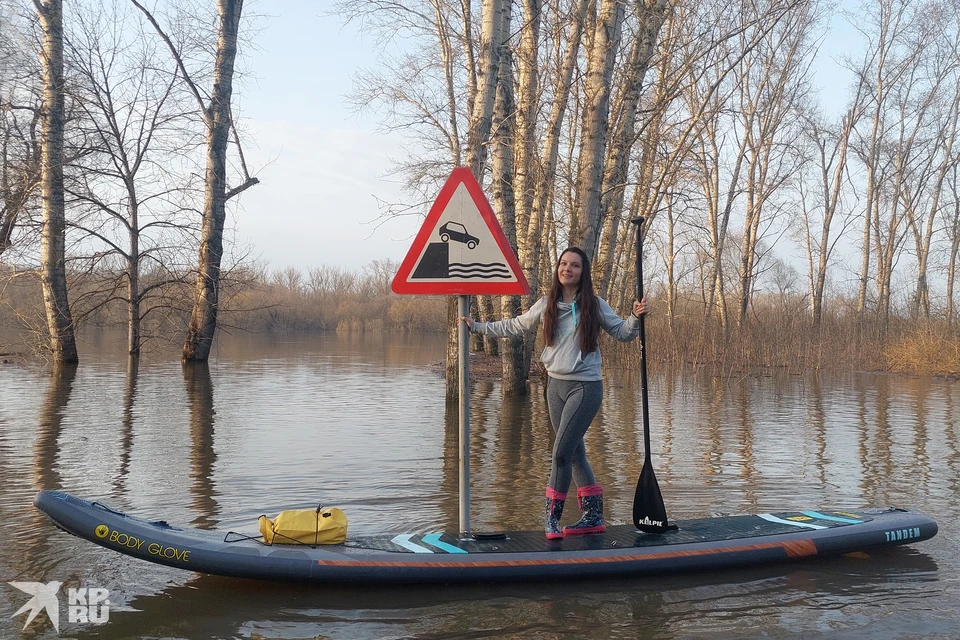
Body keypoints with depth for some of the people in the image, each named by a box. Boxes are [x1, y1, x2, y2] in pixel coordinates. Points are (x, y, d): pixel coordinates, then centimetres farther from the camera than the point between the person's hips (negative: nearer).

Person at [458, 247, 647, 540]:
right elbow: (514, 327, 17)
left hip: (585, 386, -5)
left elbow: (622, 333, 4)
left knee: (561, 453, -12)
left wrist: (636, 317, -16)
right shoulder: (546, 305, 7)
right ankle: (593, 517, 19)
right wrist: (476, 327, 16)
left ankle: (551, 517, 0)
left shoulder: (594, 305, -2)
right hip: (556, 384, 5)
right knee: (575, 454, 9)